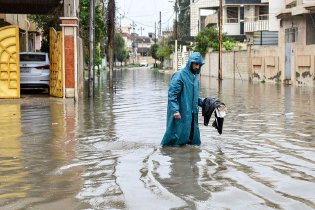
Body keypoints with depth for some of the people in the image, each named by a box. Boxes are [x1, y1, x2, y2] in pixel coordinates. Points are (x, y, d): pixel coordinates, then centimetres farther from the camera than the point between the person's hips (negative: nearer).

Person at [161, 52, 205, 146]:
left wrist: (202, 103, 11)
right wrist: (175, 110, -24)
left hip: (192, 113, 8)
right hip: (181, 114, -8)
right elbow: (172, 94, -17)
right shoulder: (179, 75, -12)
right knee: (180, 135, -5)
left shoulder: (195, 76, 14)